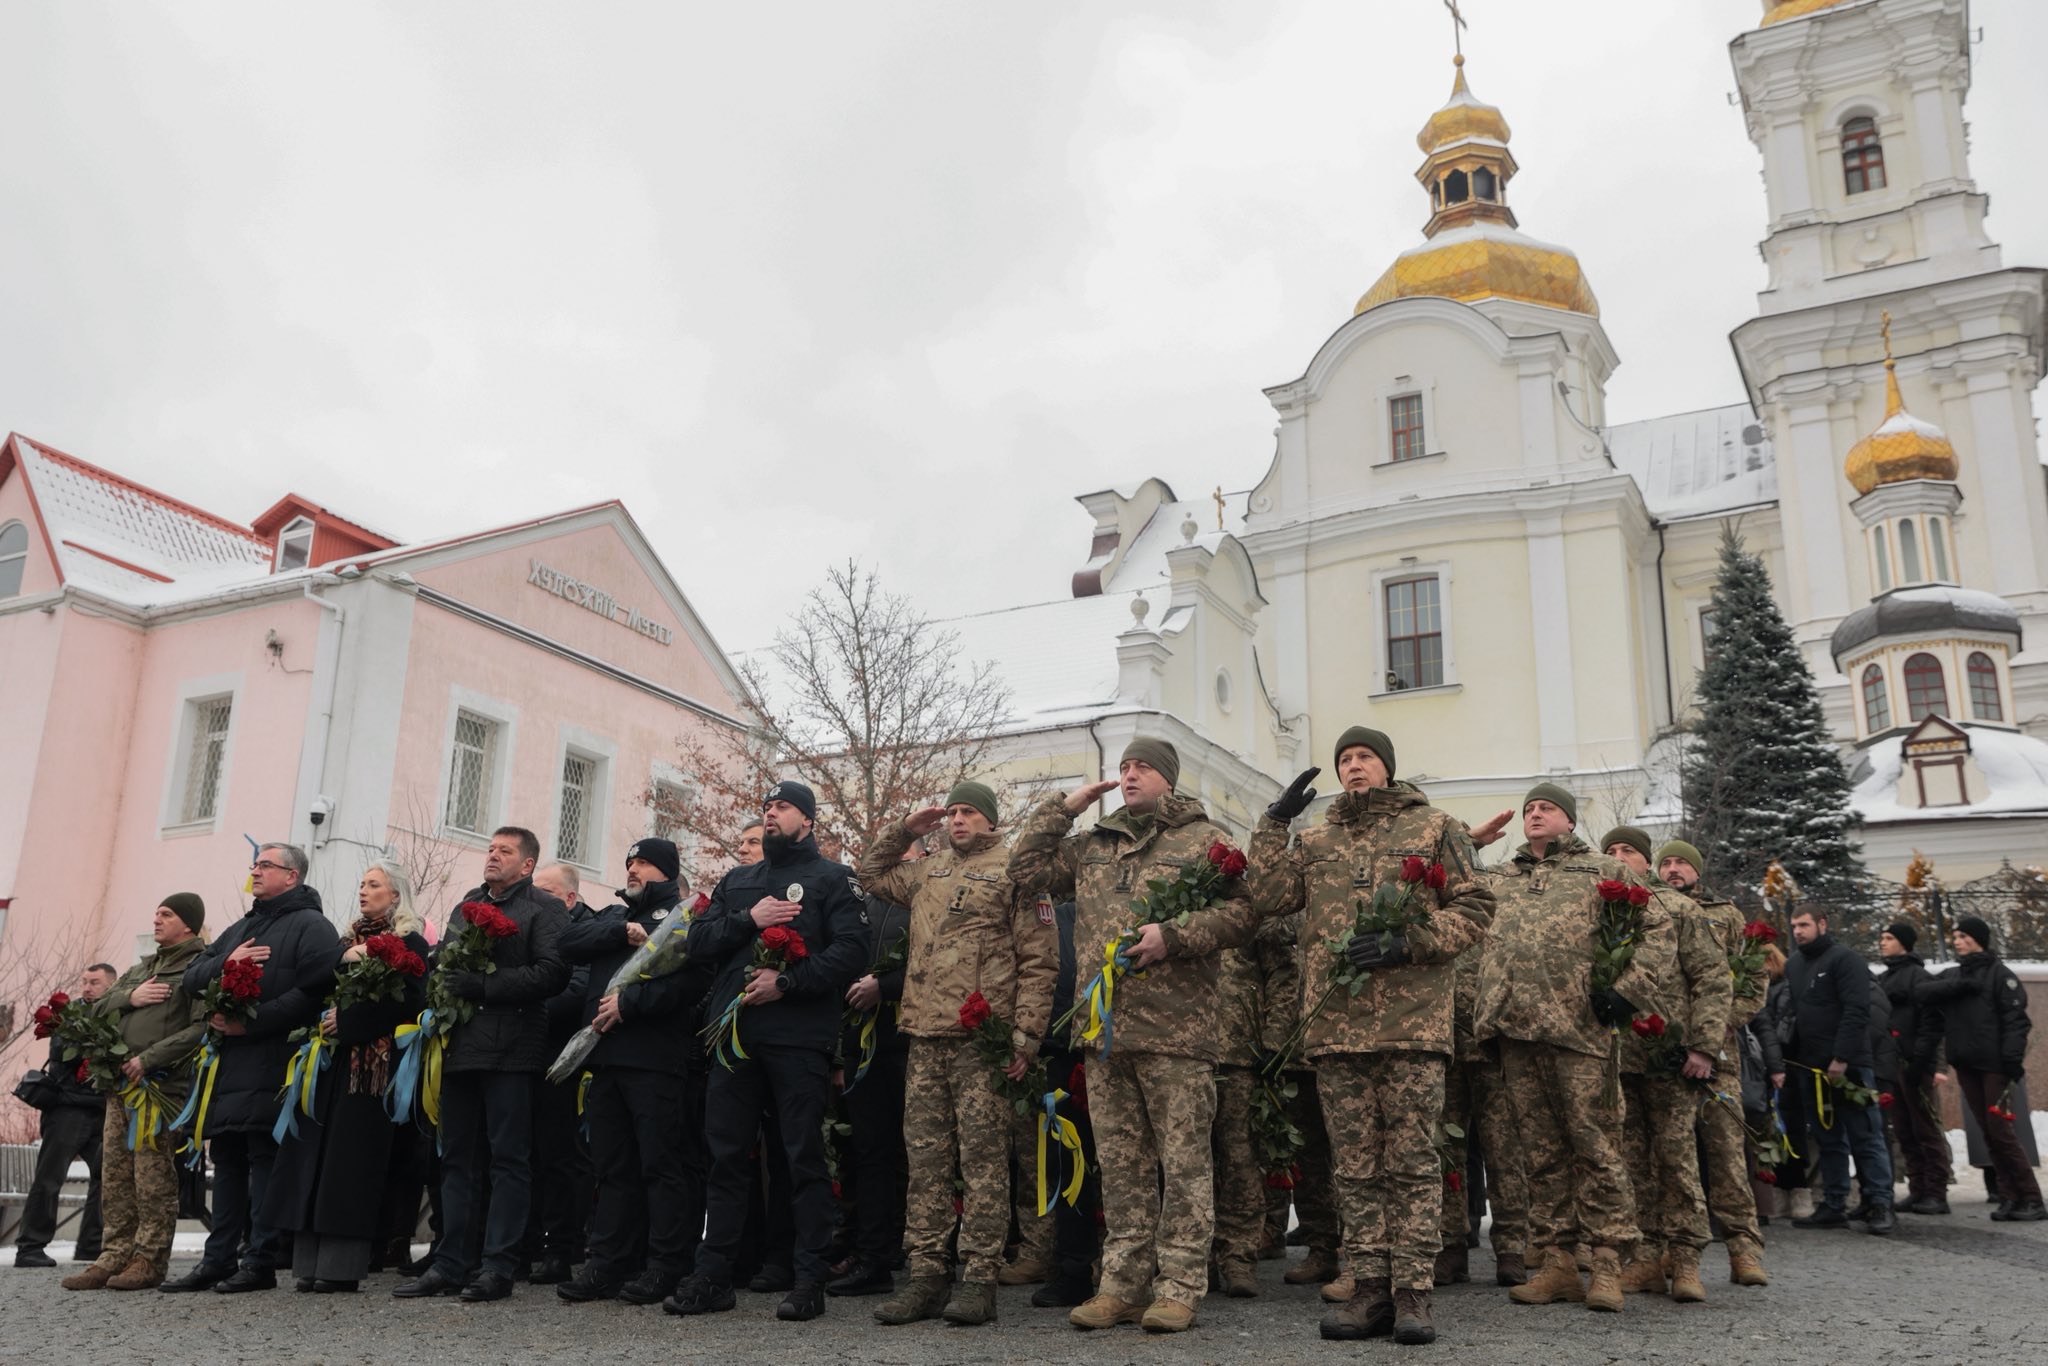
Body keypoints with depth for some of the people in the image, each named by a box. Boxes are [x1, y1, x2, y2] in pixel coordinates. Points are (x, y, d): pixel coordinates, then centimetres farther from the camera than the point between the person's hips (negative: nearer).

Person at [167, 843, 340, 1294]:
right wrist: (225, 963, -3)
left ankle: (261, 1261, -3)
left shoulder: (310, 926, -3)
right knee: (227, 1160, 10)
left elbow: (314, 990, -17)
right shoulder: (239, 930, 24)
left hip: (273, 1062, -8)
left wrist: (252, 1023, -18)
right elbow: (191, 978, 18)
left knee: (266, 1159, -7)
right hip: (228, 1062, 8)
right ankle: (218, 1260, 16)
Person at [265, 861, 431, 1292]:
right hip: (330, 1062, 6)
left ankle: (342, 1267, -5)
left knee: (350, 1158, -8)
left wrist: (346, 1021, -14)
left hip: (371, 1064, -6)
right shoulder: (347, 940, 21)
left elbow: (408, 1002, -12)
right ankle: (311, 1264, 5)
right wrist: (343, 960, -8)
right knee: (315, 1156, 1)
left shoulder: (410, 944, 0)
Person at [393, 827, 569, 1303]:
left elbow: (552, 973, -14)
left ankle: (497, 1266, 1)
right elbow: (442, 960, 27)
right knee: (458, 1157, 10)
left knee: (508, 1158, -3)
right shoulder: (466, 905, 21)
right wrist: (440, 973, 4)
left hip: (511, 1049, -7)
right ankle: (452, 1263, 16)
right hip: (461, 1046, 7)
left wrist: (483, 985, -17)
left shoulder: (544, 910, -1)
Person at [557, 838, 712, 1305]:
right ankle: (607, 1266, 16)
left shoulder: (684, 917, 2)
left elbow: (691, 981, -14)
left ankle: (667, 1268, 2)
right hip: (607, 1057, 7)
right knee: (612, 1166, 10)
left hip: (655, 1059, -6)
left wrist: (629, 1003, -16)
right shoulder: (614, 915, 24)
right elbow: (570, 943, 6)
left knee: (661, 1165, -4)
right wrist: (622, 932, -7)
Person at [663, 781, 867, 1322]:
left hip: (799, 1038, -5)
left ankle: (810, 1279, 5)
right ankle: (713, 1276, 15)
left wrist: (787, 983, -16)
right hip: (736, 1036, 5)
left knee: (804, 1156, -1)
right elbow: (696, 943, 10)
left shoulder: (832, 878, 4)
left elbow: (851, 949, -9)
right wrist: (747, 921, -6)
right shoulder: (736, 882, 20)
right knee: (726, 1155, 7)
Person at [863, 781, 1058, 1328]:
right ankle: (928, 1273, 12)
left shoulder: (1013, 871, 2)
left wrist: (1025, 1034, -10)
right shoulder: (927, 870, 20)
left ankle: (979, 1279, 0)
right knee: (926, 1155, 6)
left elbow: (1039, 959, -2)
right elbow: (871, 873, 35)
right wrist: (903, 830, 19)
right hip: (925, 1036, 6)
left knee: (983, 1155, -4)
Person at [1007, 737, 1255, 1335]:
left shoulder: (1206, 838, 4)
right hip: (1104, 1027, 5)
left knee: (1183, 1161, 0)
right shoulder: (1091, 845, 19)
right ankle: (1123, 1284, 18)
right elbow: (1026, 869, 16)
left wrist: (1174, 936, -15)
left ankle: (1179, 1287, 8)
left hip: (1175, 1027, -5)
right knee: (1120, 1163, 10)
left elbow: (1241, 909, -4)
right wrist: (1064, 807, 12)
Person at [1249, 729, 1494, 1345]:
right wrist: (1275, 823, 2)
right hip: (1337, 1024, 3)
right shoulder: (1317, 841, 19)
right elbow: (1267, 897, 7)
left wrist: (1406, 944, -10)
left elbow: (1475, 908, 2)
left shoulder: (1435, 828, 10)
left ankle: (1413, 1291, 5)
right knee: (1357, 1167, 6)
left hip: (1413, 1021, -3)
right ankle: (1370, 1288, 12)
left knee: (1412, 1161, -1)